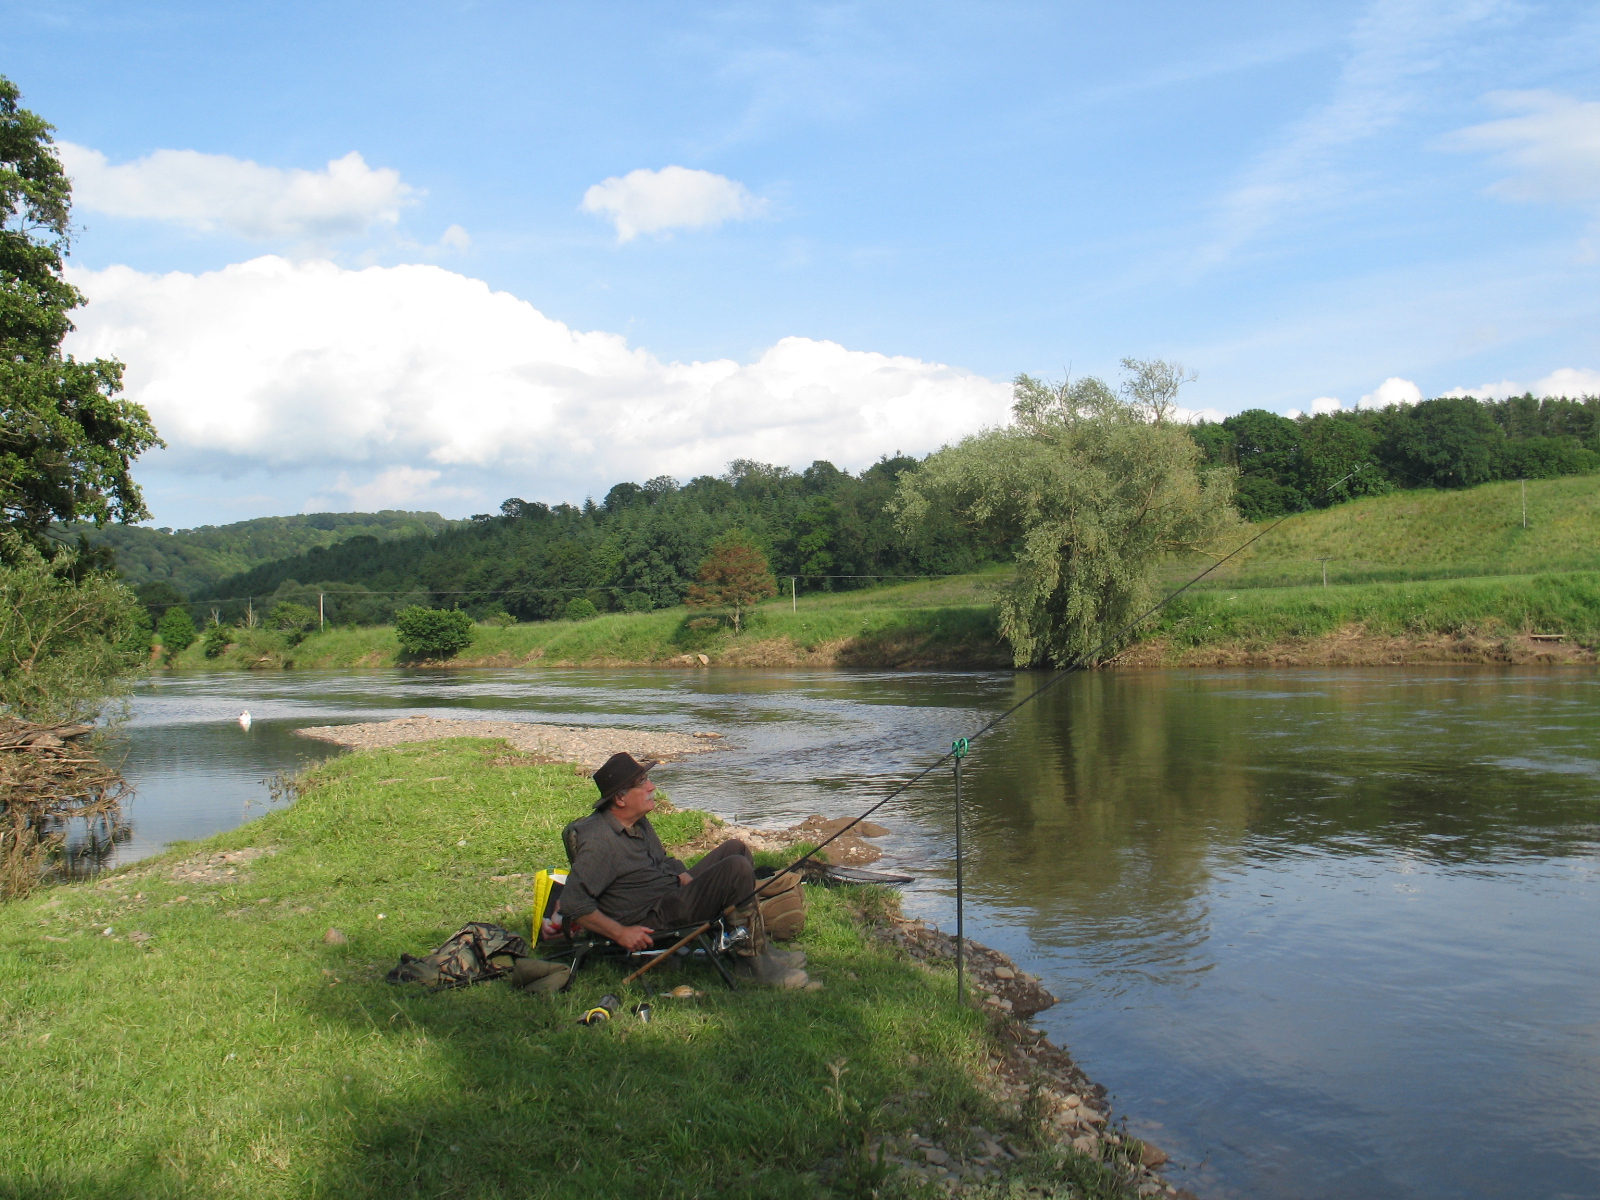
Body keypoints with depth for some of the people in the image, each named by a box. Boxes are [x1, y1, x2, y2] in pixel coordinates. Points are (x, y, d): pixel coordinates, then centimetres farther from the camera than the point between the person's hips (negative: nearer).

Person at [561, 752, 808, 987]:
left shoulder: (638, 821, 8)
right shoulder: (599, 841, -23)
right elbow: (573, 902, -27)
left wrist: (687, 879, 3)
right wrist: (620, 933, -26)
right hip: (651, 921, -10)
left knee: (735, 849, 11)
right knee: (737, 868, -21)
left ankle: (759, 947, 7)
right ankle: (758, 964, -15)